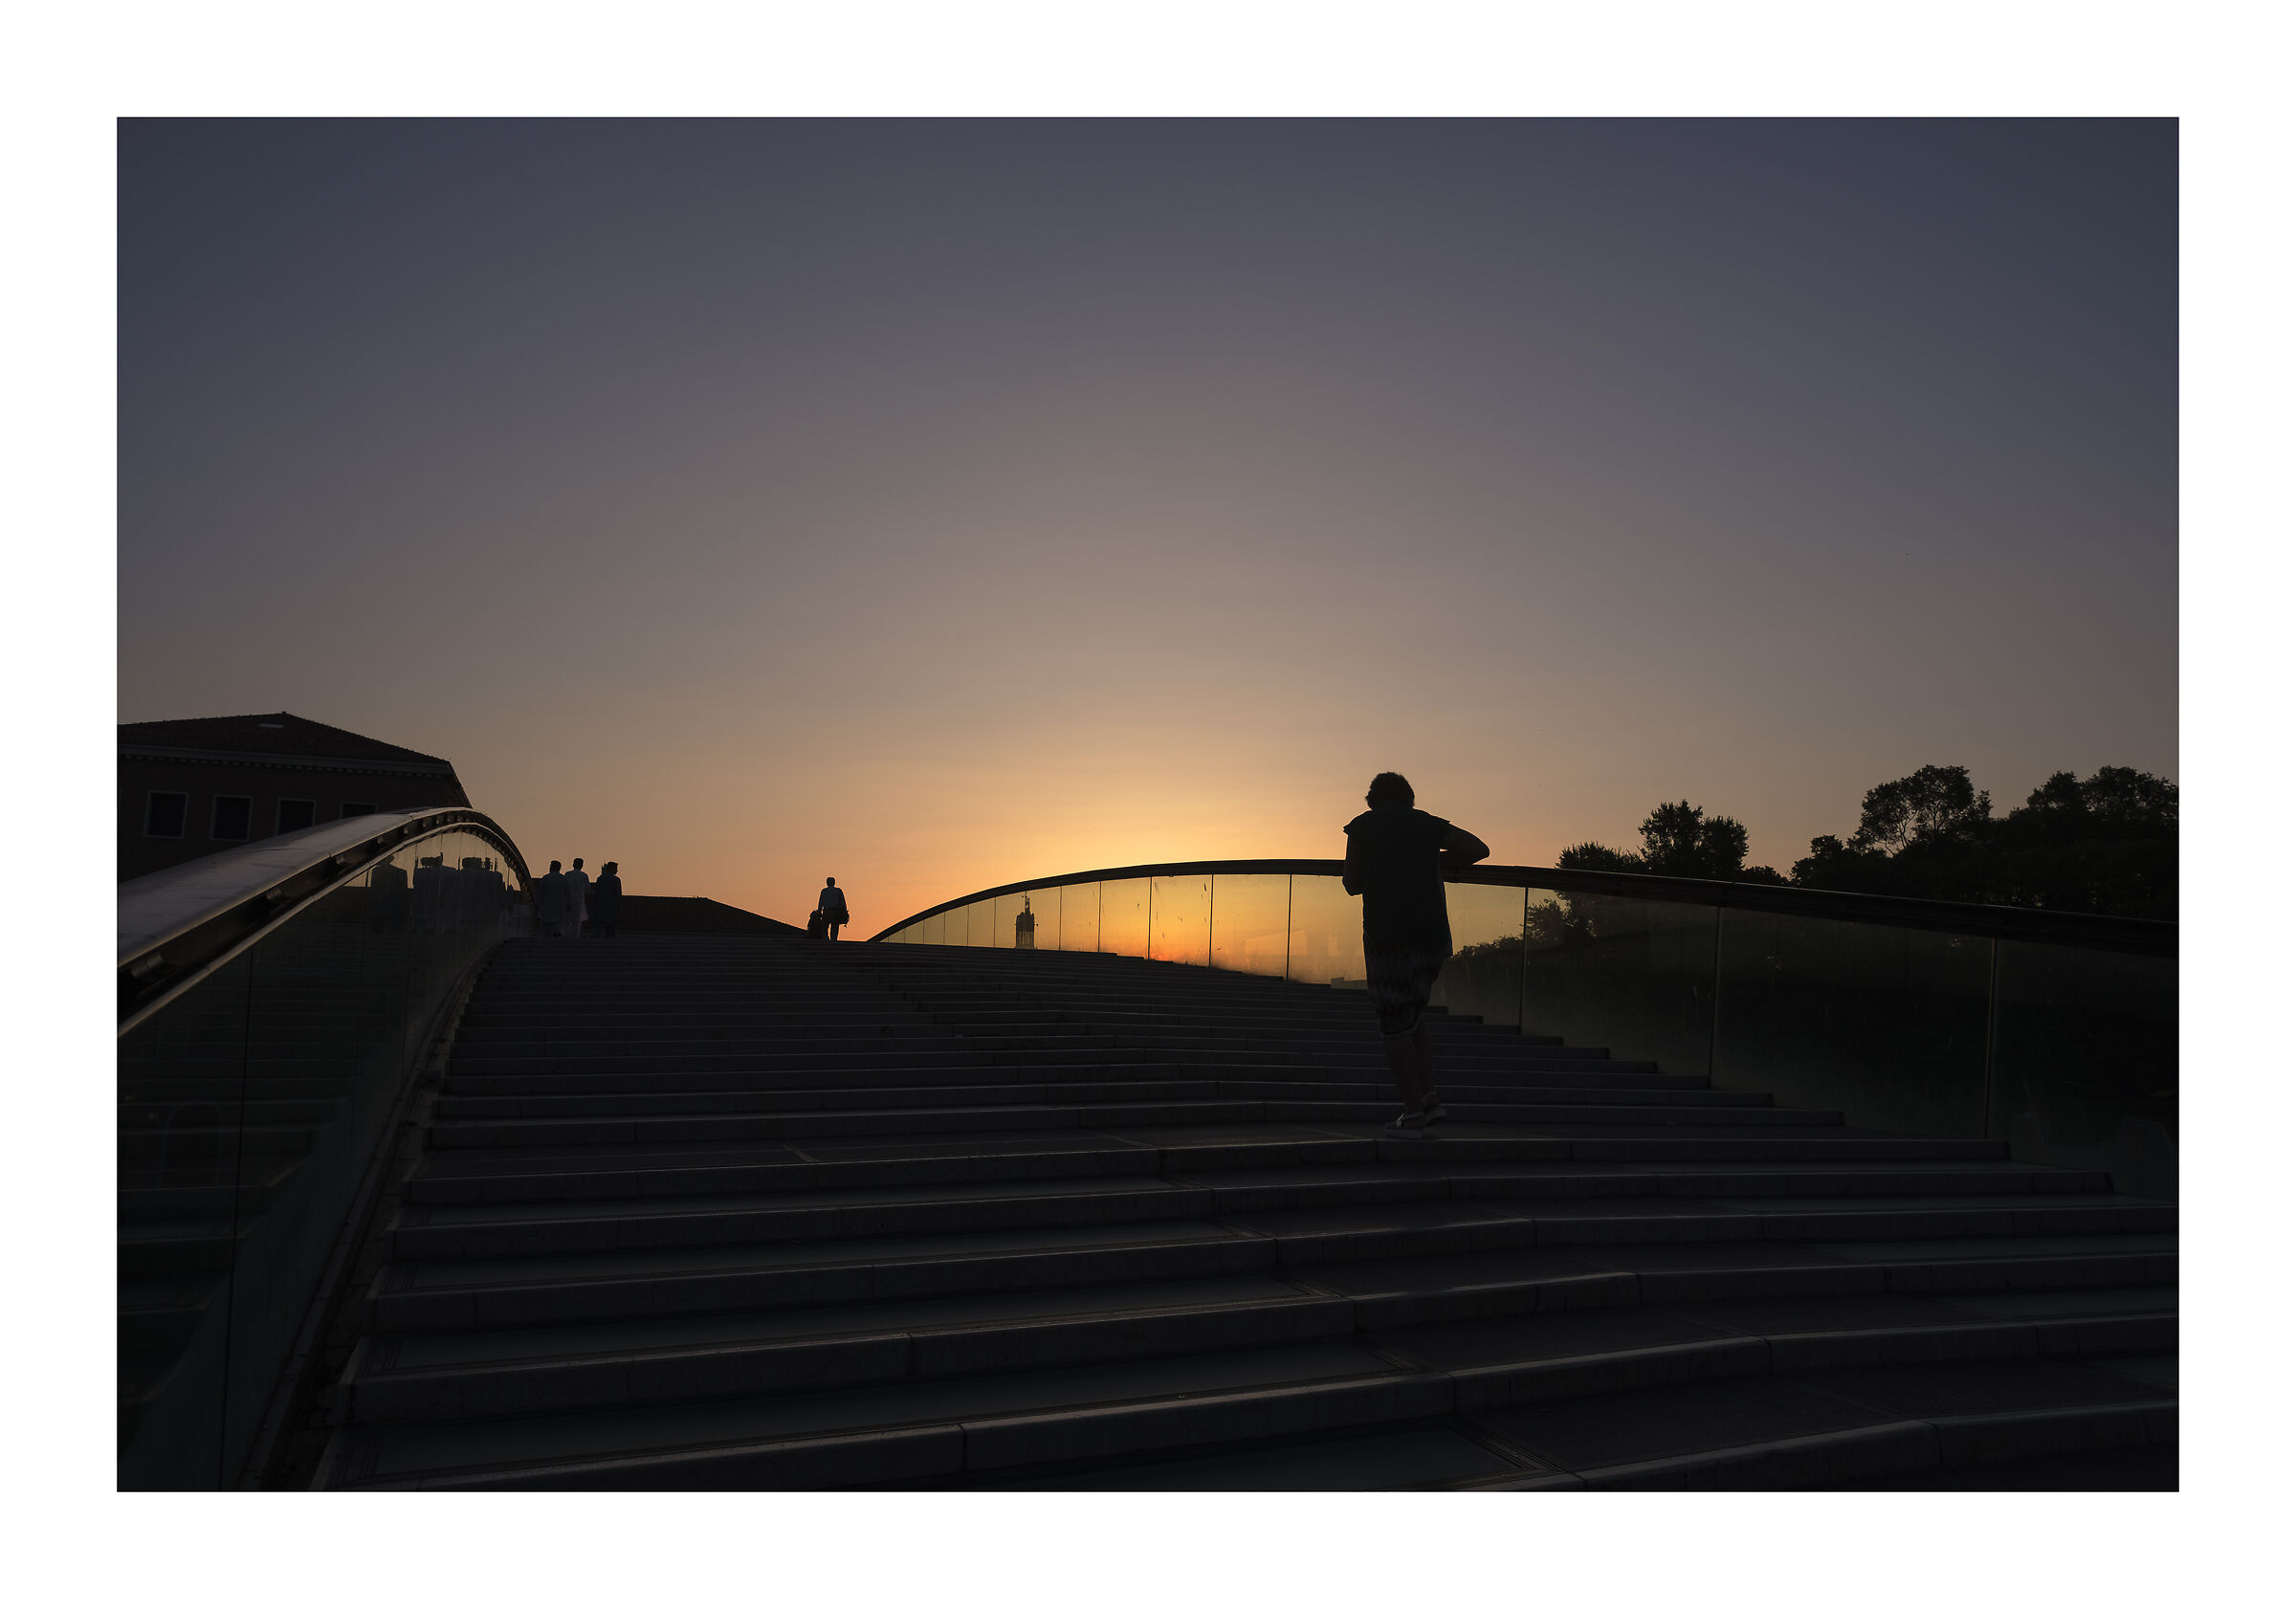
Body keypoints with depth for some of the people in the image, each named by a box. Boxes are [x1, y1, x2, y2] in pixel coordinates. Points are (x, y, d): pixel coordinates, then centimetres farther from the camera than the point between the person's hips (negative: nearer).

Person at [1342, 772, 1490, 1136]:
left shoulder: (1362, 826, 8)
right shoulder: (1428, 823, 16)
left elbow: (1352, 884, 11)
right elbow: (1479, 848, 14)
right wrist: (1434, 860, 24)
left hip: (1387, 933, -4)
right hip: (1432, 932, 4)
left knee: (1393, 1024, 1)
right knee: (1413, 1016, 19)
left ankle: (1413, 1113, -3)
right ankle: (1429, 1098, 9)